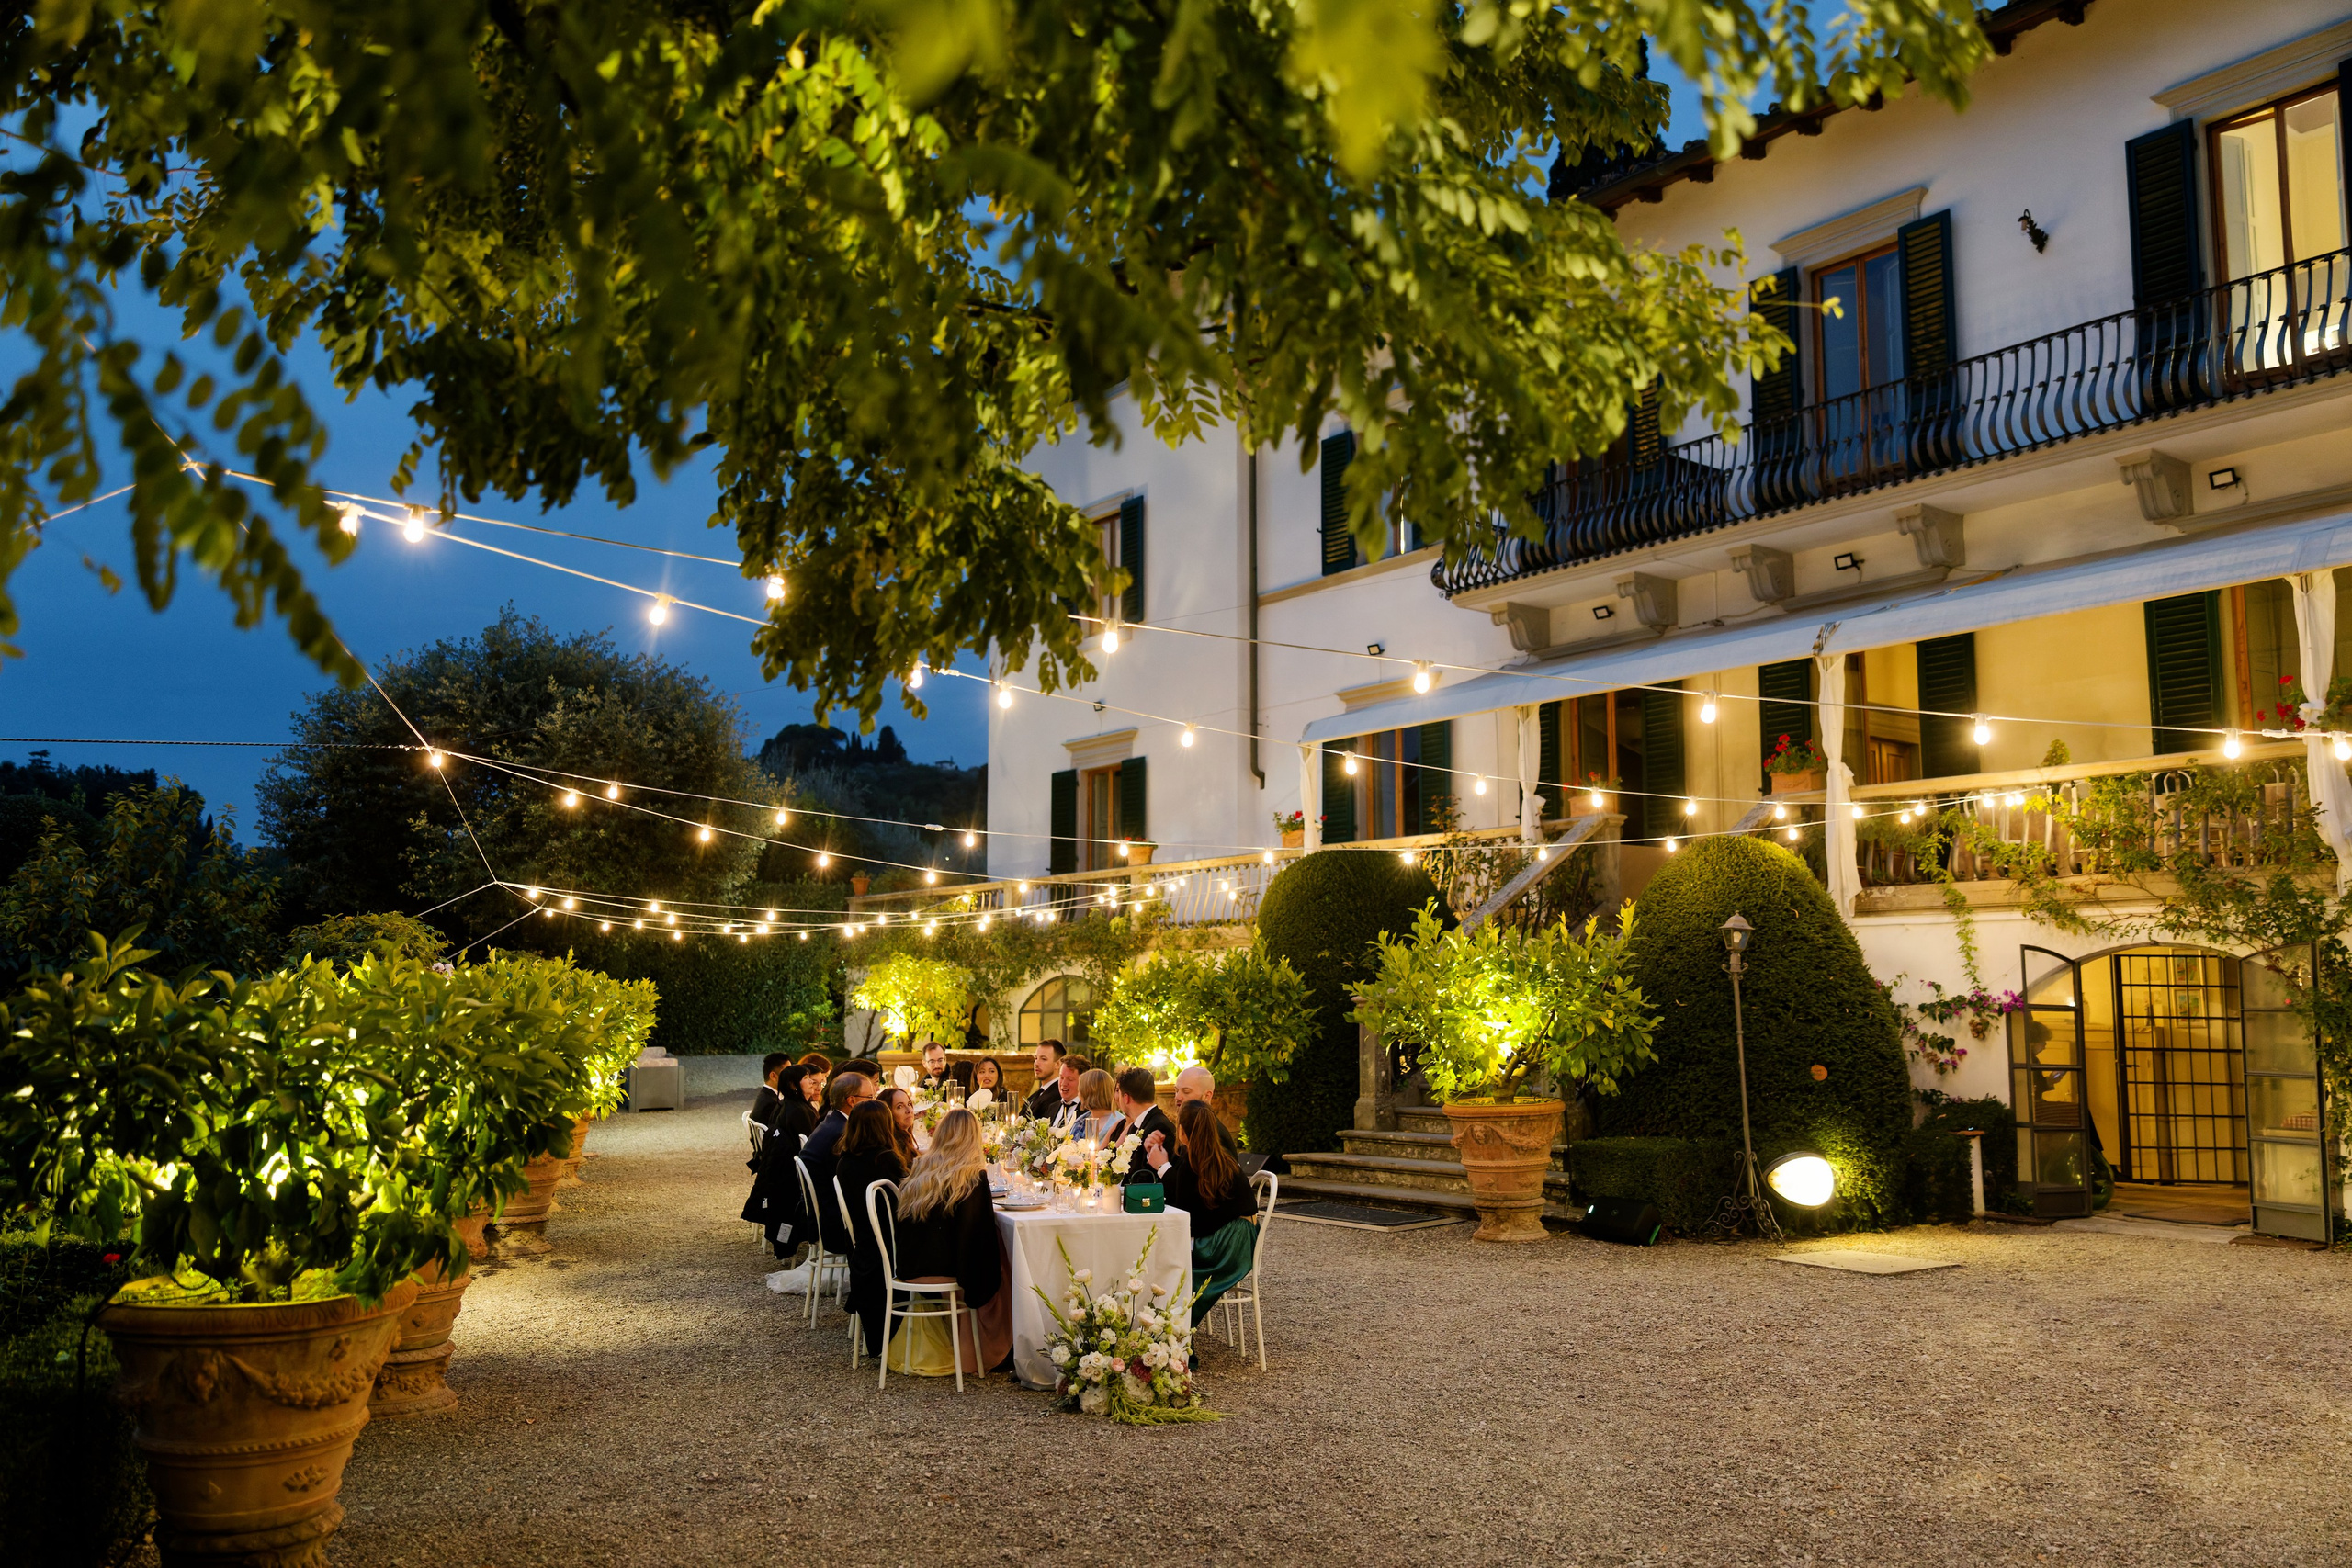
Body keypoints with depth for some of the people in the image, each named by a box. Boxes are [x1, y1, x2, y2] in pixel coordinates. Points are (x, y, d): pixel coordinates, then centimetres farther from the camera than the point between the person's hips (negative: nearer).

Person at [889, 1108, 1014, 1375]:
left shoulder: (920, 1168, 7)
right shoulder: (973, 1175, -9)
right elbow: (982, 1233, -11)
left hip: (910, 1270, 6)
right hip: (944, 1270, -6)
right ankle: (990, 1354, 28)